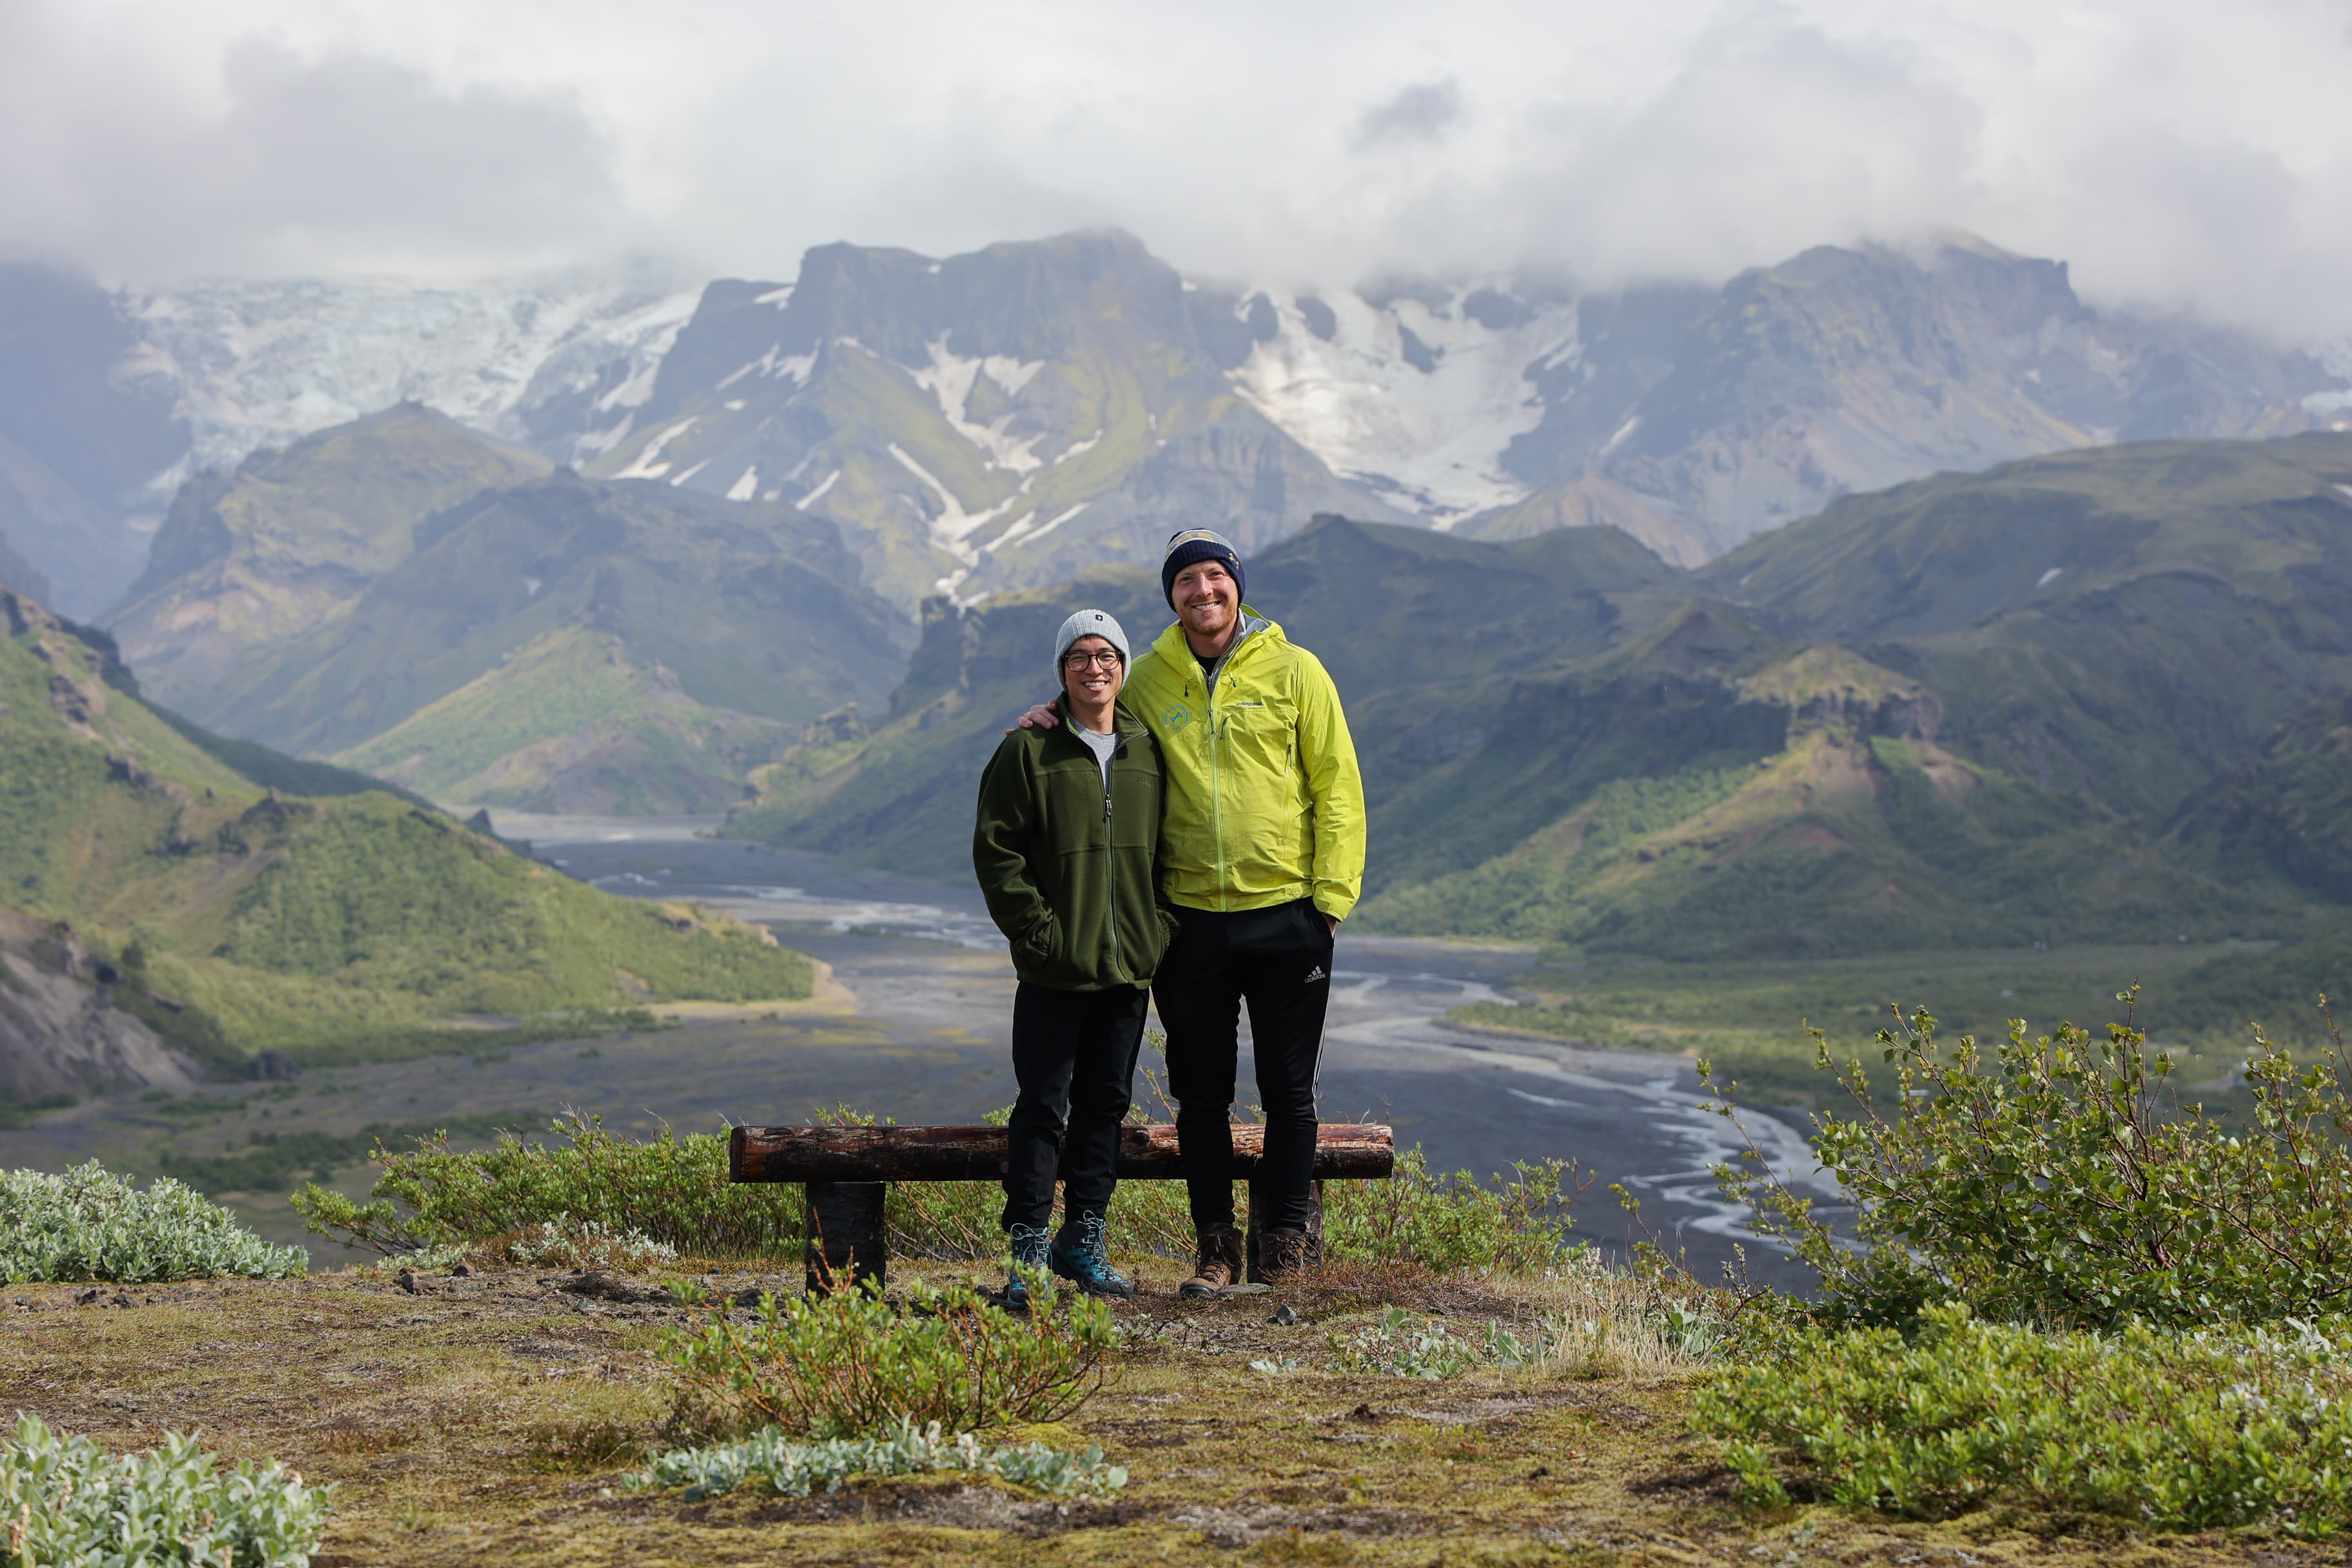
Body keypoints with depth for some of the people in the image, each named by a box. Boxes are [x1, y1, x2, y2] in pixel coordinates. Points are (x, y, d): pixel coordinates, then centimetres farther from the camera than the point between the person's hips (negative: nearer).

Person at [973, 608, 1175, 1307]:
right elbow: (996, 851, -5)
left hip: (1131, 965, 4)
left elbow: (1169, 849, 15)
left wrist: (1160, 928, 2)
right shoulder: (1028, 751, -3)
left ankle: (1084, 1240, 20)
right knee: (1043, 1109, -2)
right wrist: (1039, 930, -12)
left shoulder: (1148, 752, 9)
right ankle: (1028, 1253, 2)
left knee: (1105, 1104, 10)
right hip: (1054, 968, -4)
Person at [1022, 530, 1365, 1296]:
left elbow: (1337, 787, 0)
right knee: (1202, 1093, 6)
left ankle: (1286, 1235, 15)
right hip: (1191, 918, 2)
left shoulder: (1294, 671, 0)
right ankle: (1214, 1244, 16)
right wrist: (1053, 718, 1)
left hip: (1285, 914, -2)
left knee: (1289, 1090, 4)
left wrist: (1332, 894, -7)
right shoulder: (1146, 681, 6)